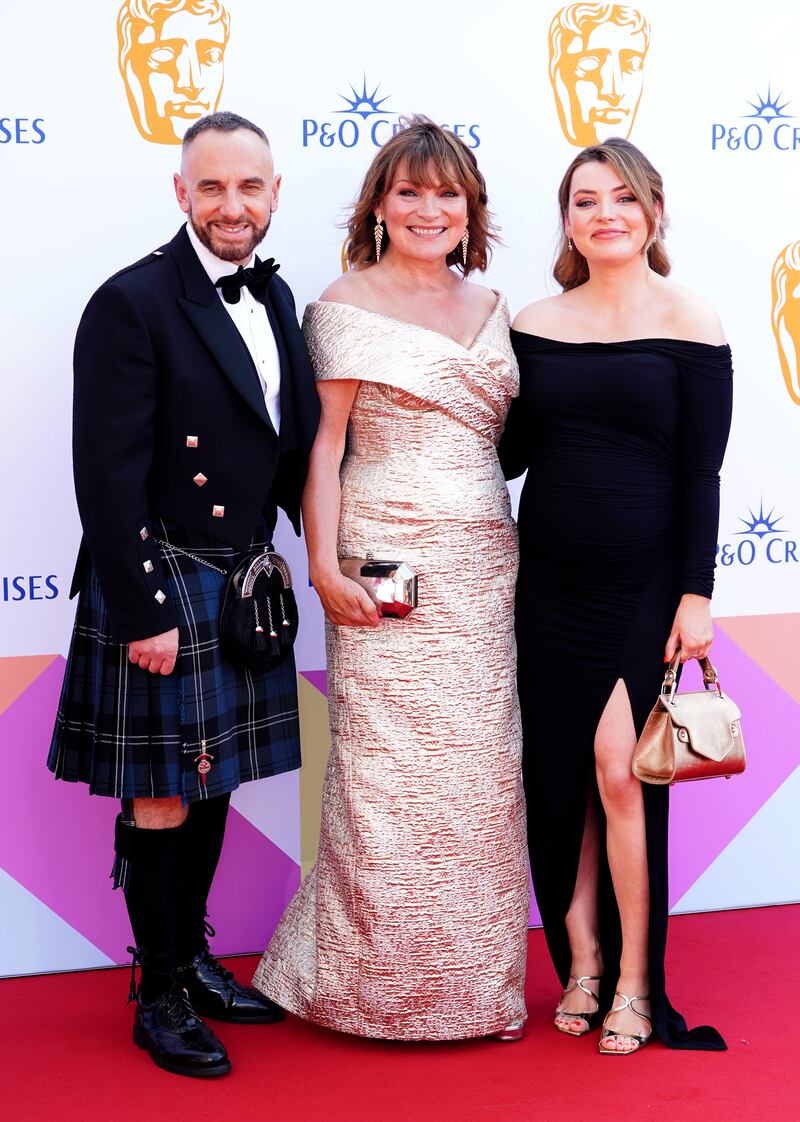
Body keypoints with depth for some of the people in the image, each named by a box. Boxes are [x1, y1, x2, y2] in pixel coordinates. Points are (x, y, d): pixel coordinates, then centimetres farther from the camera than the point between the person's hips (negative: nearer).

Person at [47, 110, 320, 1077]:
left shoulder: (273, 296, 8)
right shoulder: (133, 304, -15)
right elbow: (109, 477, -18)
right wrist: (145, 613, -19)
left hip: (243, 581, 7)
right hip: (161, 583, -7)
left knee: (213, 781, 17)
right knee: (161, 796, 3)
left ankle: (192, 956, 33)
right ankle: (159, 994, 18)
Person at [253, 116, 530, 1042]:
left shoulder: (490, 308, 15)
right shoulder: (346, 305, 0)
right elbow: (323, 445, -3)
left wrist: (520, 556, 9)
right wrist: (325, 564, -11)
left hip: (484, 566, 5)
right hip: (388, 564, -5)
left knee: (482, 774, 6)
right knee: (388, 771, -2)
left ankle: (477, 977, 19)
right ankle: (381, 983, 13)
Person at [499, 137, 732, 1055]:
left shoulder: (689, 323, -2)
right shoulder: (535, 325, 7)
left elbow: (701, 471, -4)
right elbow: (509, 453, 10)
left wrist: (695, 593, -9)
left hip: (642, 583, -4)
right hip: (550, 582, 4)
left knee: (617, 768, -8)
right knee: (556, 778, 6)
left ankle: (634, 983, 6)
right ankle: (581, 962, 22)